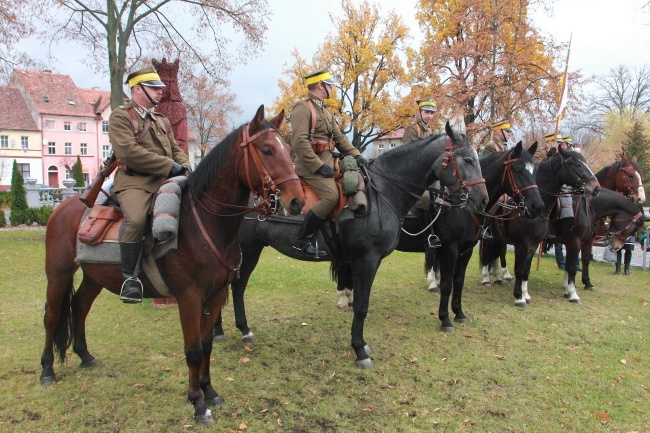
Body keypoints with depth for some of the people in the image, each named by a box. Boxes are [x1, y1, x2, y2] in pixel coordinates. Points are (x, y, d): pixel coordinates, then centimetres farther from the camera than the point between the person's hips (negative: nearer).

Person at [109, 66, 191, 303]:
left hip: (165, 182, 7)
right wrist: (169, 166, -15)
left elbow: (176, 150, 27)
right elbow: (128, 151, -13)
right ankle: (130, 277, -18)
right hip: (134, 181, -7)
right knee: (136, 220, -34)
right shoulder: (120, 116, 2)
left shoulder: (162, 121, 26)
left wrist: (184, 166, 1)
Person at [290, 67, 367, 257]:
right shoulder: (303, 107, -8)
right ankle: (303, 240, -16)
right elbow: (299, 142, -20)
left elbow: (339, 138, 19)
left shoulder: (326, 111, 21)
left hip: (328, 160, 10)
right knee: (331, 195, -26)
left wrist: (356, 155, 4)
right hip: (311, 164, -10)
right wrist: (319, 166, -22)